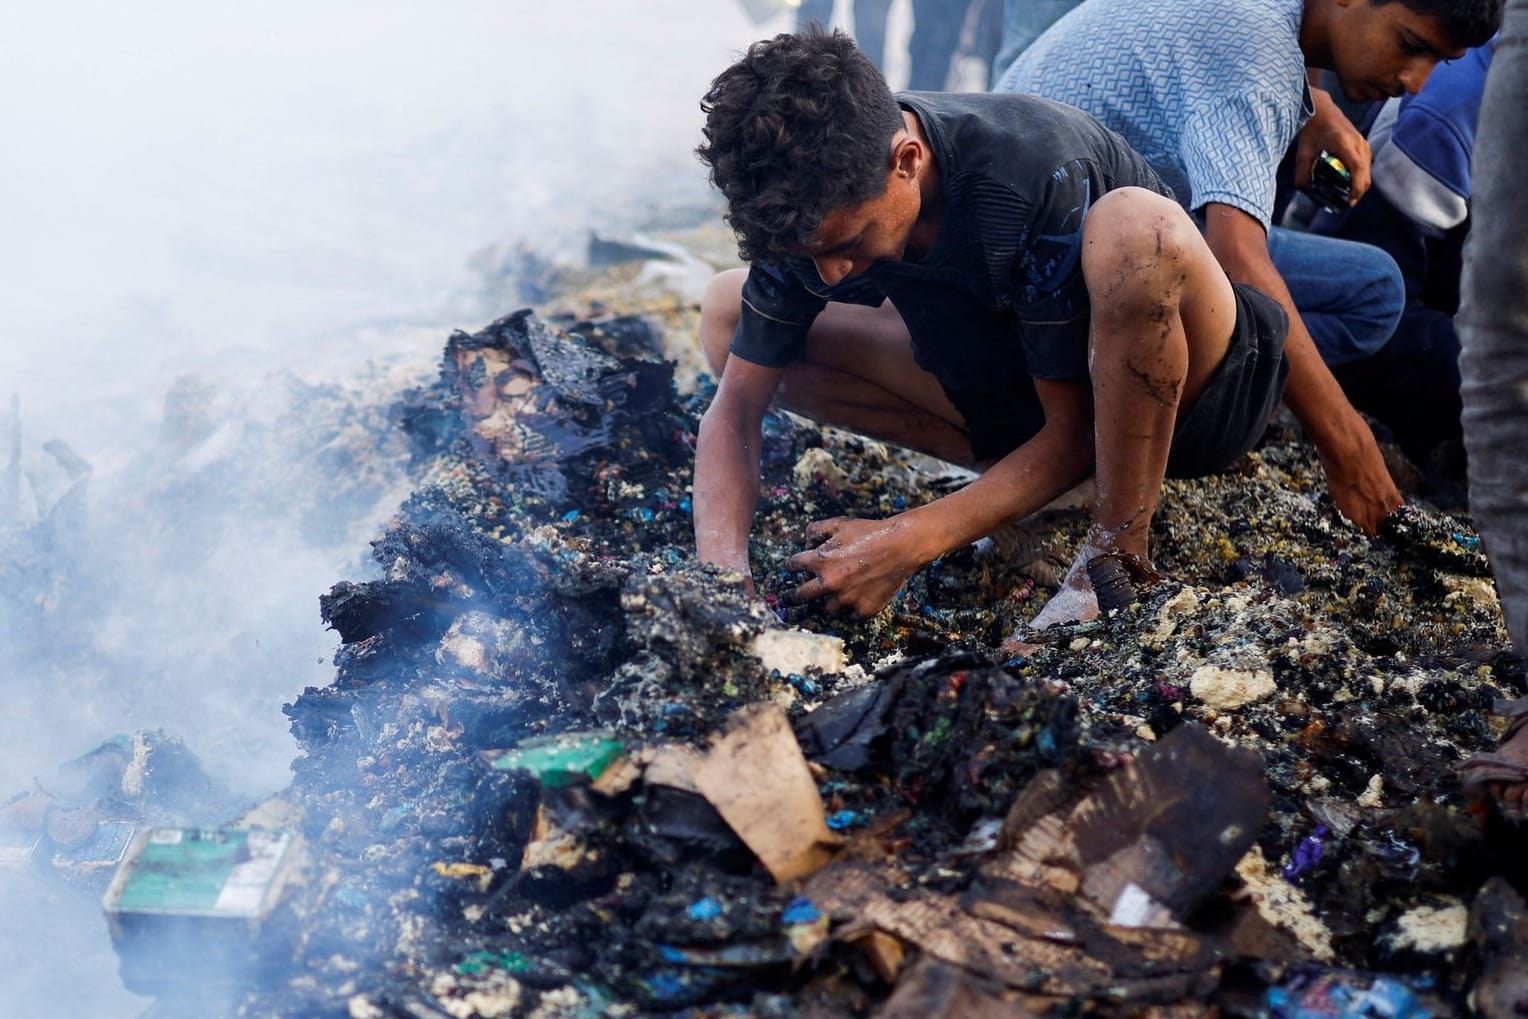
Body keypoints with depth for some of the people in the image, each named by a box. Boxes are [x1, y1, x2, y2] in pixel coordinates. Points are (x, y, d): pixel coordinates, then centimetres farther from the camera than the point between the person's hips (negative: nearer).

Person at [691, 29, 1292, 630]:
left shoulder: (1038, 173, -33)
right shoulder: (819, 208, -17)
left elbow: (1076, 430, -26)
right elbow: (735, 409, -12)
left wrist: (910, 543, -33)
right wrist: (722, 569, -29)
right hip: (1017, 397, 6)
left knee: (1134, 223, -41)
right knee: (726, 312, -5)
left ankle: (1119, 559, -23)